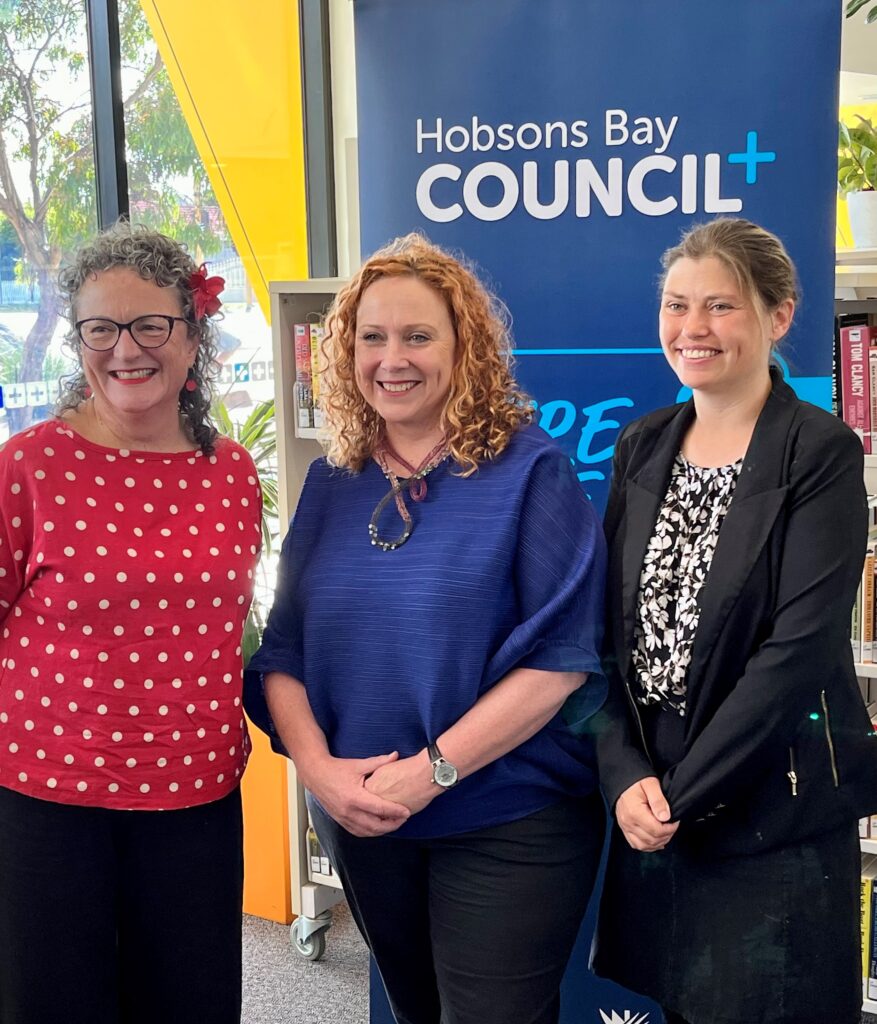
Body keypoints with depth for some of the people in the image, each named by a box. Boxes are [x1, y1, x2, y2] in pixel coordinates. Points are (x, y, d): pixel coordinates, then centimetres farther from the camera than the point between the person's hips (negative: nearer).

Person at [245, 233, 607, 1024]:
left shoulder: (529, 471, -11)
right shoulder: (332, 483, 4)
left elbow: (561, 653, -17)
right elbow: (284, 646, 5)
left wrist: (431, 770, -20)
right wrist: (317, 765, -12)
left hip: (505, 822, -5)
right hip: (358, 821, 5)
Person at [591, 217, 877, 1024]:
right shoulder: (642, 448, 6)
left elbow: (800, 646, -17)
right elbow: (608, 625, 3)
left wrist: (685, 792, -16)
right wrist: (627, 776, -9)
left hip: (772, 817, -5)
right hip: (644, 808, 5)